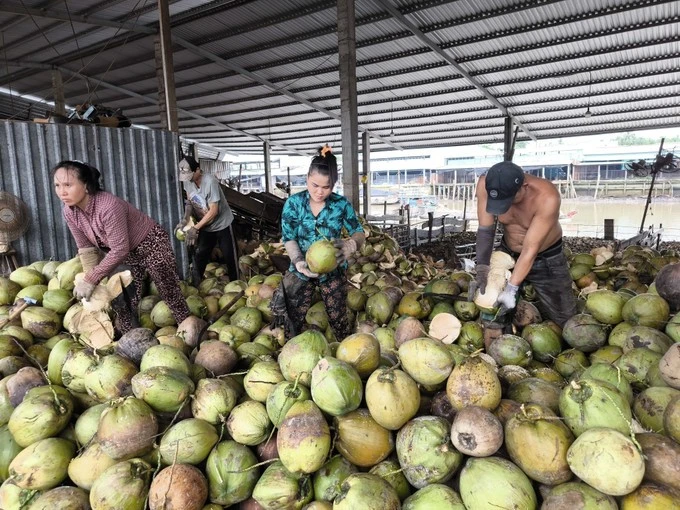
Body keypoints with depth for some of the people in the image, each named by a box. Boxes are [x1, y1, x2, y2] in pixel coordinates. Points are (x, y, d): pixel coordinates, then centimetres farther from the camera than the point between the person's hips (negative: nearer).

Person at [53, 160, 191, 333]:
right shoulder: (70, 212, -13)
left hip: (152, 244, -7)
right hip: (126, 253, 7)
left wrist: (91, 280, -28)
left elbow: (119, 250, -32)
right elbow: (86, 248, -4)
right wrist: (88, 280, -12)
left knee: (169, 293, 2)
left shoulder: (109, 206, -36)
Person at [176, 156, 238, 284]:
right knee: (199, 256, 9)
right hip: (205, 226, 6)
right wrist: (185, 220, -16)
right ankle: (195, 286, 21)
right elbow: (189, 202, 3)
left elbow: (213, 211, -28)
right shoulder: (187, 181, -10)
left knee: (229, 257, 3)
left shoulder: (210, 182, -29)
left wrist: (195, 228, -29)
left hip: (221, 224, -5)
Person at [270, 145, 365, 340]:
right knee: (292, 321, 9)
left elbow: (359, 232, -8)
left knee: (338, 319, 12)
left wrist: (350, 245, -32)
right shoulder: (294, 203, -12)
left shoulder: (342, 204, -11)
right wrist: (299, 262, -30)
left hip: (333, 272, 0)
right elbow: (288, 239, -10)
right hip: (301, 271, 0)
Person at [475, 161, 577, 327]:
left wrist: (511, 289, -34)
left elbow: (530, 249, -33)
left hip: (545, 257, -3)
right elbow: (485, 230, -22)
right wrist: (482, 270, -31)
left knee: (563, 318, 3)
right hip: (508, 253, 3)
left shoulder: (547, 198, -36)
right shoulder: (486, 185, -26)